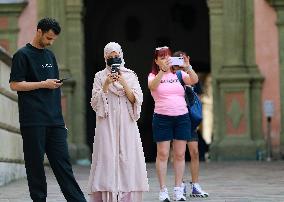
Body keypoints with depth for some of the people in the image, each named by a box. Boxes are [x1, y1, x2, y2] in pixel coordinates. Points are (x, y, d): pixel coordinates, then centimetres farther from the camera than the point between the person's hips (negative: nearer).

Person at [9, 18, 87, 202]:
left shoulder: (50, 56, 19)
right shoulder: (23, 55, -1)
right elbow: (15, 84, -8)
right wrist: (44, 84, -10)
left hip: (54, 121, 6)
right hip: (33, 121, -5)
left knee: (63, 162, 2)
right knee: (35, 162, -1)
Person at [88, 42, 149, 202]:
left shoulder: (130, 76, 11)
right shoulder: (100, 76, 9)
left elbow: (136, 100, 3)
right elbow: (95, 102, 2)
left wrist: (124, 83, -9)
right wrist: (106, 84, -9)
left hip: (127, 124, 1)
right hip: (107, 124, -1)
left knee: (128, 158, -6)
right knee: (107, 157, -9)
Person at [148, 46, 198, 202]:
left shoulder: (179, 74, 11)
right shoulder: (153, 76, 5)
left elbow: (194, 80, -6)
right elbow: (152, 86, -18)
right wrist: (162, 70, -30)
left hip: (182, 117, 2)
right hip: (162, 118, -2)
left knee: (180, 154, 2)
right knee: (162, 154, -5)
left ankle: (178, 190, 7)